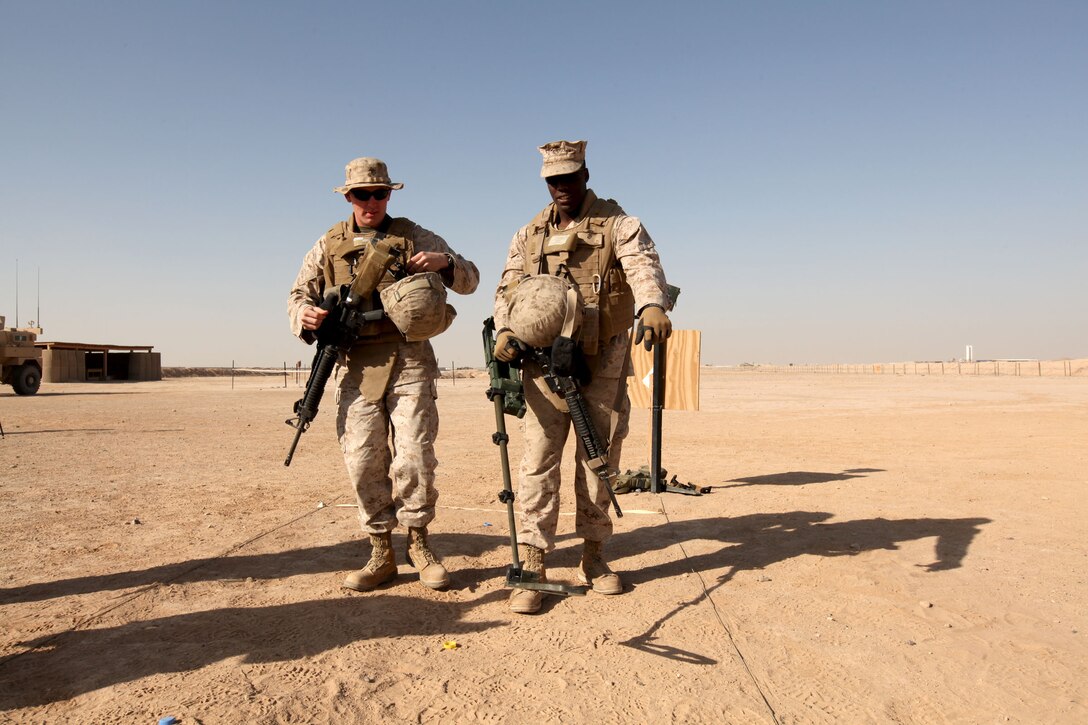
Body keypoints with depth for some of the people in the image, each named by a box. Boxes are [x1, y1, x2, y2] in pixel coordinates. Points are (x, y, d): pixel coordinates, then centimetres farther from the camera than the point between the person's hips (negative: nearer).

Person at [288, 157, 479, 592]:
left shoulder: (413, 236, 10)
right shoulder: (328, 245, 15)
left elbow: (470, 280, 8)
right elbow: (298, 294, 18)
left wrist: (444, 261, -14)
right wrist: (305, 315, -6)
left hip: (409, 362, -2)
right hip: (355, 367, 2)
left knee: (414, 455, -6)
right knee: (363, 461, 2)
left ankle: (419, 544, 14)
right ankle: (381, 554, 15)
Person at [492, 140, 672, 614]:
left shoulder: (618, 225, 2)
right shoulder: (528, 235, 14)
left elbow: (643, 266, -17)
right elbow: (507, 289, 10)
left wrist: (652, 306, -40)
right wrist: (504, 330, -12)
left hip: (604, 361, -1)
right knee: (539, 459, -5)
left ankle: (593, 557, 23)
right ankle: (531, 567, 1)